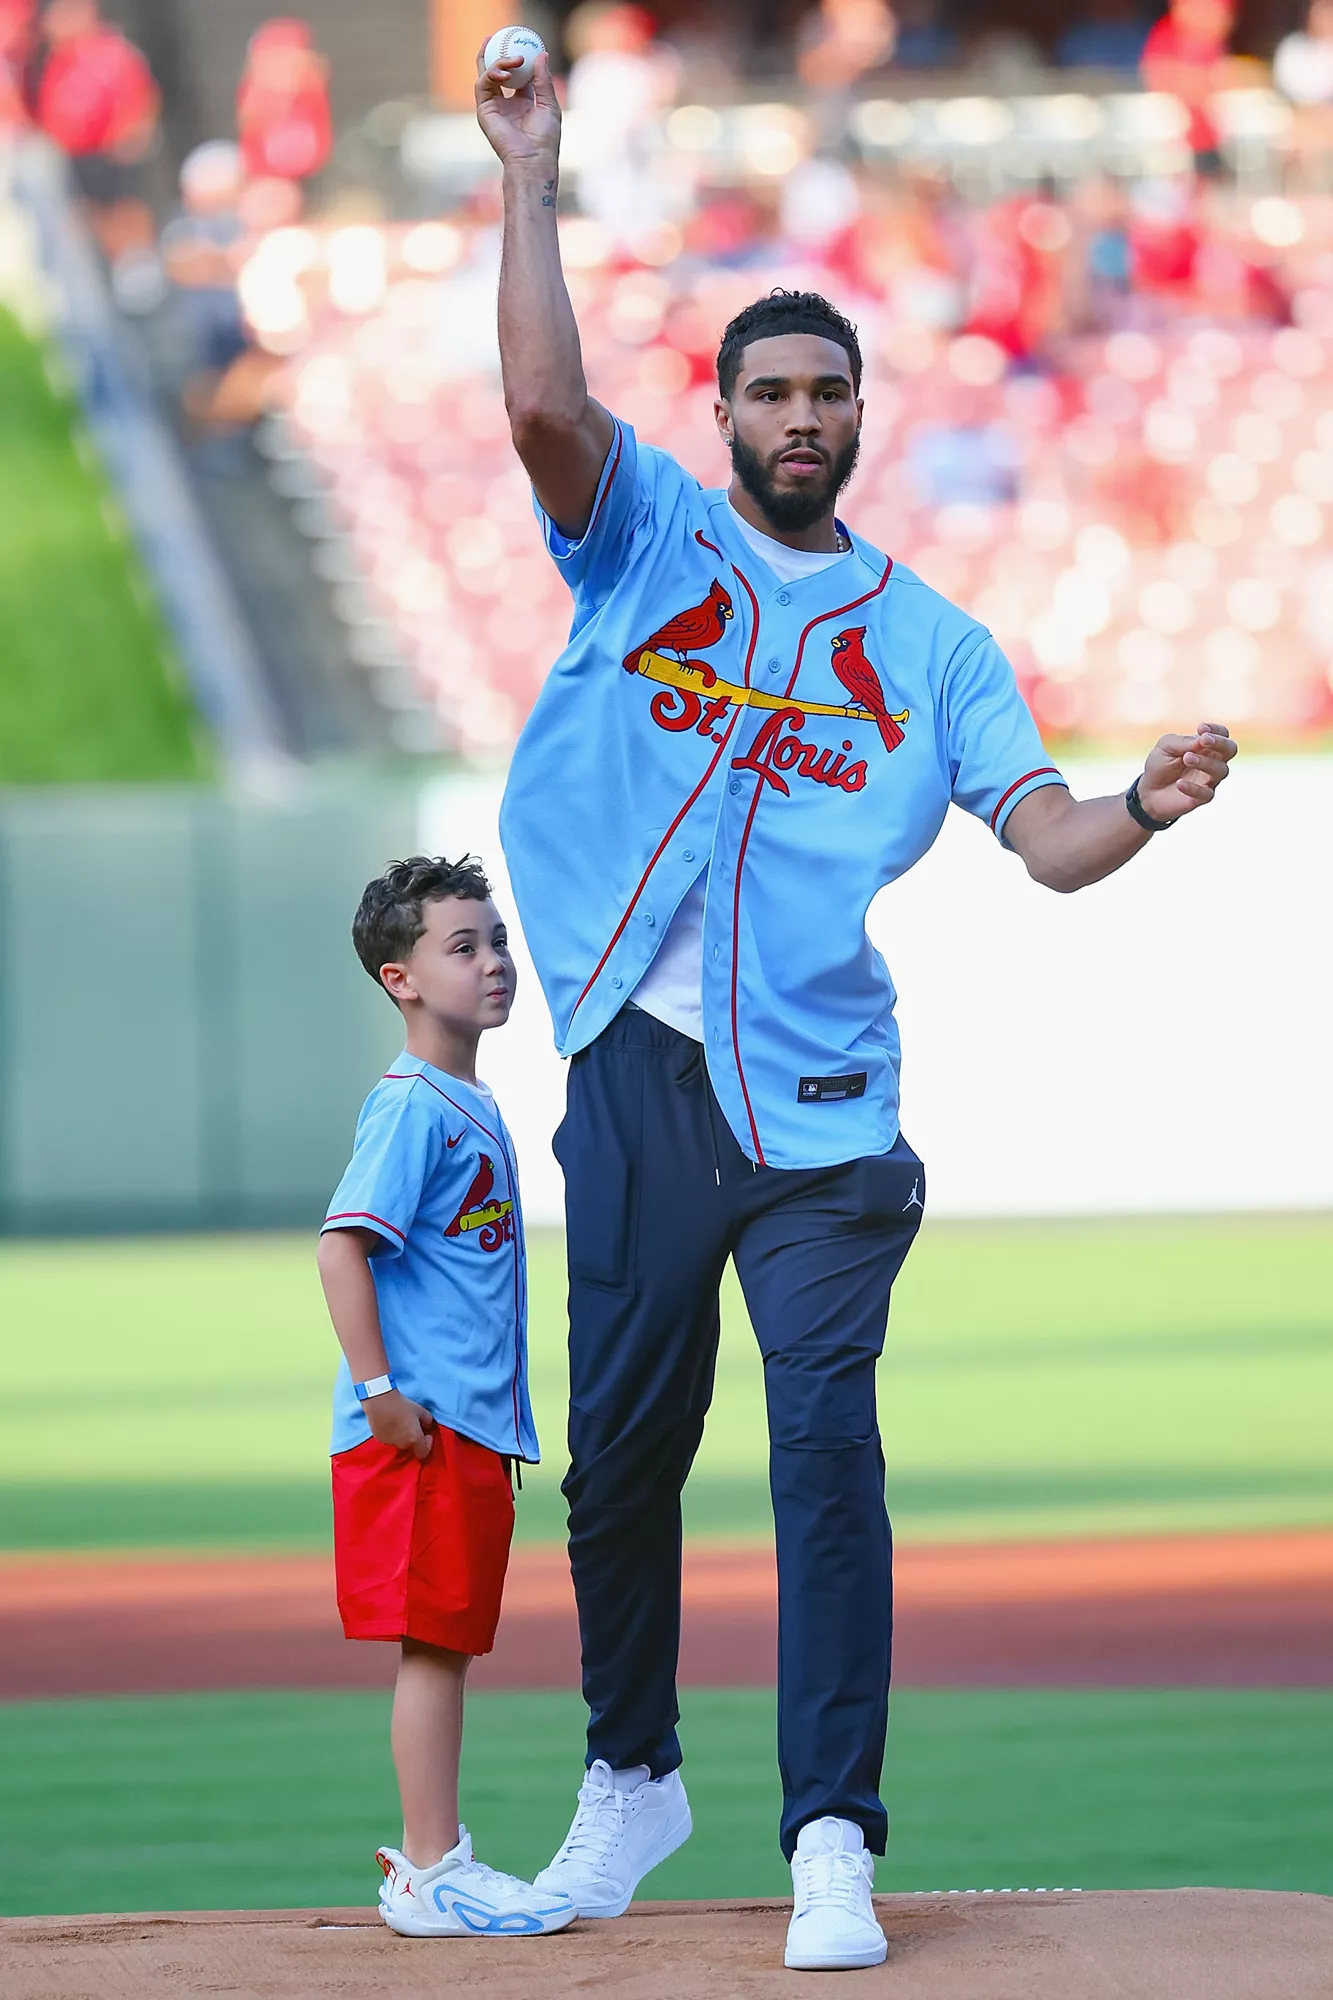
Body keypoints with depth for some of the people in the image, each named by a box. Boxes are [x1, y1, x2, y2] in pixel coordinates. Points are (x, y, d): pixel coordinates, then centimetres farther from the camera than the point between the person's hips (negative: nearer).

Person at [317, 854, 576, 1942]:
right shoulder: (411, 1107, -12)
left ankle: (433, 1854, 21)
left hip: (478, 1429, 9)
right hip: (423, 1428, -9)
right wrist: (379, 1390, -23)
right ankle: (431, 1878, -6)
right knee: (433, 1644, -8)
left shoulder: (475, 1107, 17)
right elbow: (342, 1245, -20)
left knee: (451, 1645, 13)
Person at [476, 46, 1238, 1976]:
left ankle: (832, 1836, -11)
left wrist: (1145, 809, -16)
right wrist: (532, 179, -7)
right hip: (637, 1070, 0)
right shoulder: (647, 535, 12)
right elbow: (545, 402, -7)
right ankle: (631, 1777, 25)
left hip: (820, 1101, 0)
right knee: (622, 1437, 5)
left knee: (826, 1438, -11)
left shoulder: (932, 641, 15)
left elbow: (1045, 835, 5)